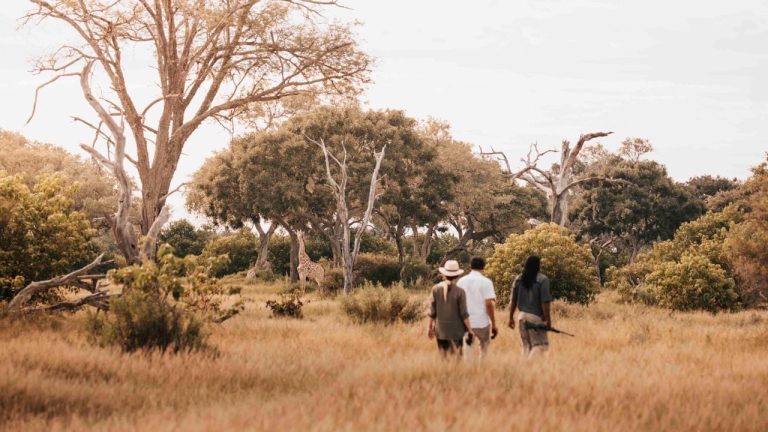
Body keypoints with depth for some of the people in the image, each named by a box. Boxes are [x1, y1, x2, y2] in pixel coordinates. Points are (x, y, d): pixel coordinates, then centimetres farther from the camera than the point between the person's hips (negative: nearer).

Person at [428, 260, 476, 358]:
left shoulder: (436, 289, -5)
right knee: (456, 357, 6)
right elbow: (463, 313, -10)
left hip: (441, 330, 3)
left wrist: (430, 327, 10)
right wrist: (470, 330, -1)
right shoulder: (460, 292, -12)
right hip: (456, 330, -3)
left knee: (444, 357, 10)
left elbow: (432, 311, -1)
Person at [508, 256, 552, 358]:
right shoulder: (542, 280, -9)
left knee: (526, 345, 14)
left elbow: (513, 301, 8)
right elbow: (545, 302, -13)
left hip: (522, 316, 6)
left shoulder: (518, 279, 7)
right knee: (540, 344, -3)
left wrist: (511, 317, 14)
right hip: (536, 317, -6)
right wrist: (548, 318, -9)